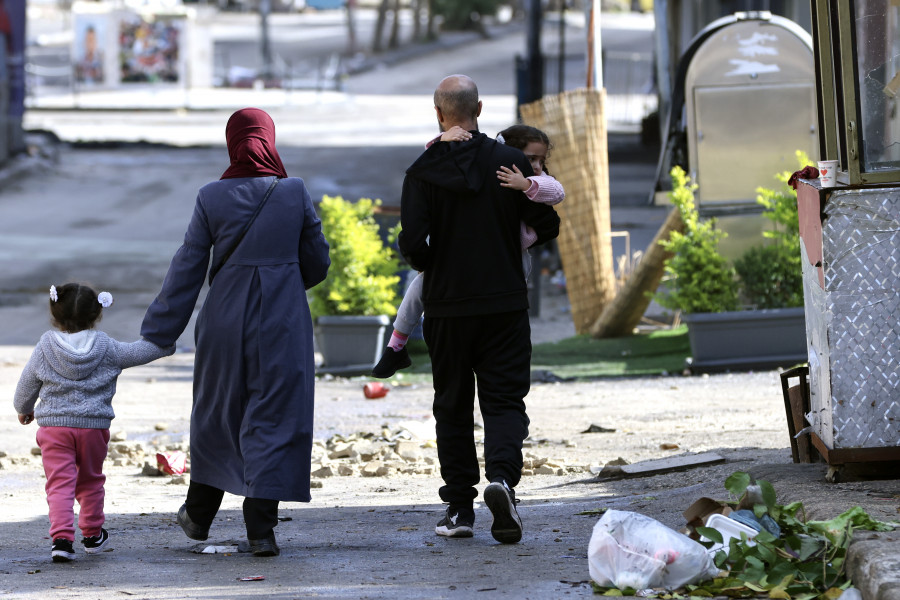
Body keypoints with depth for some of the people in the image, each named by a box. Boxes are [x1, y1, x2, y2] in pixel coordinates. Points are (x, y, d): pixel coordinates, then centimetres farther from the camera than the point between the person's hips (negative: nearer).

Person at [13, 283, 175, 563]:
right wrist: (167, 343, 23)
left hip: (54, 425, -1)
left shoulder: (45, 349, -1)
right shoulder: (106, 349, -2)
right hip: (93, 425, 1)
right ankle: (92, 534, 32)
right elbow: (139, 352, 5)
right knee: (90, 481, 19)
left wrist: (24, 409, 28)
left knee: (59, 484, -5)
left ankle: (61, 537, -21)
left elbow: (27, 385, 9)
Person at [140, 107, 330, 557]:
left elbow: (187, 268, -3)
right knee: (273, 419, 3)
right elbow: (317, 263, 2)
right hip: (281, 322, -1)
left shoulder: (212, 198, -6)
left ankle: (199, 515, 30)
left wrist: (158, 333, 3)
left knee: (217, 414, 17)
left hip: (225, 319, 1)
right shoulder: (295, 193, -6)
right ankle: (261, 528, -3)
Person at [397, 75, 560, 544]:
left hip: (446, 307, 0)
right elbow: (547, 226, -1)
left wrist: (427, 265, 9)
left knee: (453, 406, 11)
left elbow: (412, 244, -13)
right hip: (504, 304, 0)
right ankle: (502, 474, -23)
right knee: (504, 399, 3)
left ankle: (459, 506, 11)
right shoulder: (510, 162, -3)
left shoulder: (423, 172, -6)